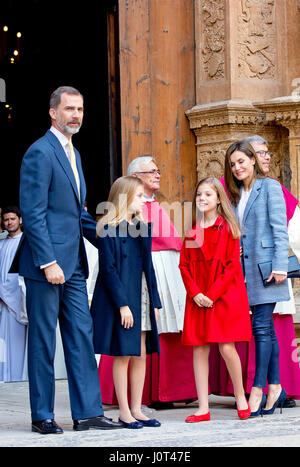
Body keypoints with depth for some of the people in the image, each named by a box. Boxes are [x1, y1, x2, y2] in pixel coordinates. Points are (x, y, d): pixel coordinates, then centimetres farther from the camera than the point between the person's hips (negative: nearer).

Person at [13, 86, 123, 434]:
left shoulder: (72, 154, 18)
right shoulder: (40, 152, -11)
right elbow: (33, 214, -16)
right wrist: (48, 262, -21)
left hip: (72, 264, 9)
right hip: (47, 263, -9)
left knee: (81, 336, 7)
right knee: (43, 340, -1)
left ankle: (88, 412, 9)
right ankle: (42, 416, 6)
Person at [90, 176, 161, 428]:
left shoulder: (142, 229, 13)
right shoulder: (109, 231, -9)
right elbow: (108, 270, -13)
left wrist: (154, 302, 11)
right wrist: (122, 304, -18)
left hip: (141, 300, 7)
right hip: (120, 300, -7)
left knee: (141, 356, 7)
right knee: (123, 356, -2)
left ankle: (136, 410, 14)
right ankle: (124, 412, 4)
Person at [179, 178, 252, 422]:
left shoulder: (227, 228, -1)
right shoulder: (193, 230, 10)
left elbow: (232, 266, -6)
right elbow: (184, 265, 8)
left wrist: (213, 294, -13)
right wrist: (195, 293, -7)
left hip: (225, 296, -4)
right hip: (199, 299, 4)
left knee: (227, 347, -10)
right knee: (199, 349, 0)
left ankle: (241, 399, 10)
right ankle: (203, 408, 3)